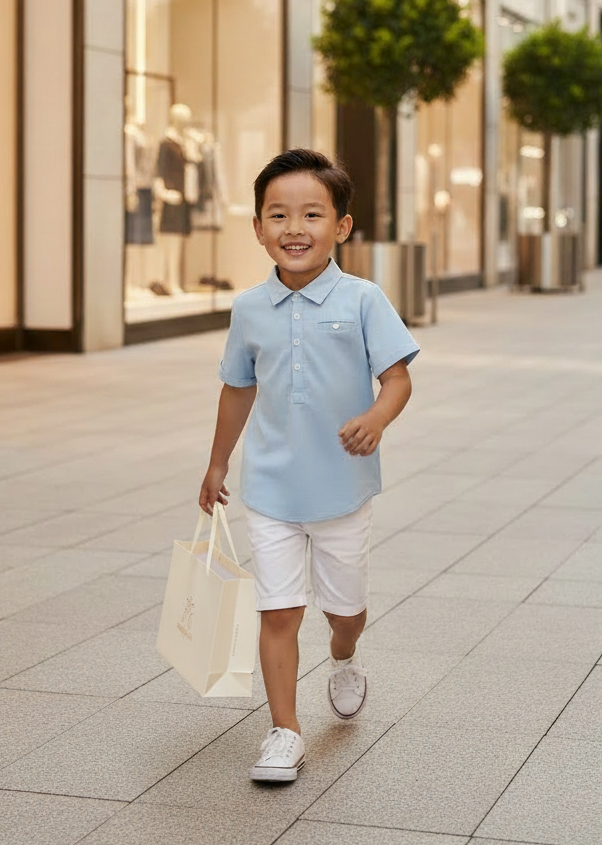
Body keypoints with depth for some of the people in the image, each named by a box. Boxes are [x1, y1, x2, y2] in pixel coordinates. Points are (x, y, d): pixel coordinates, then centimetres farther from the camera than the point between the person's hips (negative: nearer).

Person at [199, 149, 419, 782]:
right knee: (278, 611, -2)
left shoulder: (361, 301, -10)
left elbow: (397, 377, -10)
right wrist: (217, 465, 20)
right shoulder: (249, 310, -1)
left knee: (344, 606, 16)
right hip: (270, 489, 1)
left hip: (342, 486, -1)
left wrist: (377, 418, -32)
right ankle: (284, 734, 8)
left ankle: (344, 661, 50)